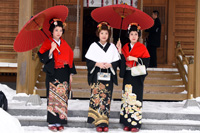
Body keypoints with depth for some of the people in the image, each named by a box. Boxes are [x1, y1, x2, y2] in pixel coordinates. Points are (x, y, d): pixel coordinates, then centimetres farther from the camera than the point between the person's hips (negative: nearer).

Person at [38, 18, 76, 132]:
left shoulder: (65, 44, 13)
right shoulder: (48, 43, -2)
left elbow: (70, 58, 15)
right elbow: (43, 57, -12)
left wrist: (71, 74, 11)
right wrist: (51, 50, -25)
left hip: (64, 74, 4)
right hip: (53, 74, -4)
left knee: (63, 98, 3)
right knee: (53, 97, -5)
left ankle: (60, 122, 9)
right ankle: (52, 123, 1)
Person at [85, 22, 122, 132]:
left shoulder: (112, 47, 9)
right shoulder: (94, 46, 5)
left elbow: (116, 61, 8)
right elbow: (88, 60, 2)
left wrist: (110, 65, -10)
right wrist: (97, 64, -13)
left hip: (108, 76, 1)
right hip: (96, 76, -1)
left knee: (106, 98, 0)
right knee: (97, 97, -7)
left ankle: (105, 123, 6)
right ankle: (98, 123, -3)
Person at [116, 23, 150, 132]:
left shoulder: (142, 47, 1)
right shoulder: (125, 47, 12)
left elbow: (146, 61, -5)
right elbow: (122, 61, 3)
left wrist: (135, 59, -13)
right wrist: (120, 50, -8)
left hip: (137, 77, -4)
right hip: (127, 76, 4)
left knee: (136, 98, -8)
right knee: (127, 97, 3)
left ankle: (136, 123, -3)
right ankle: (127, 123, 8)